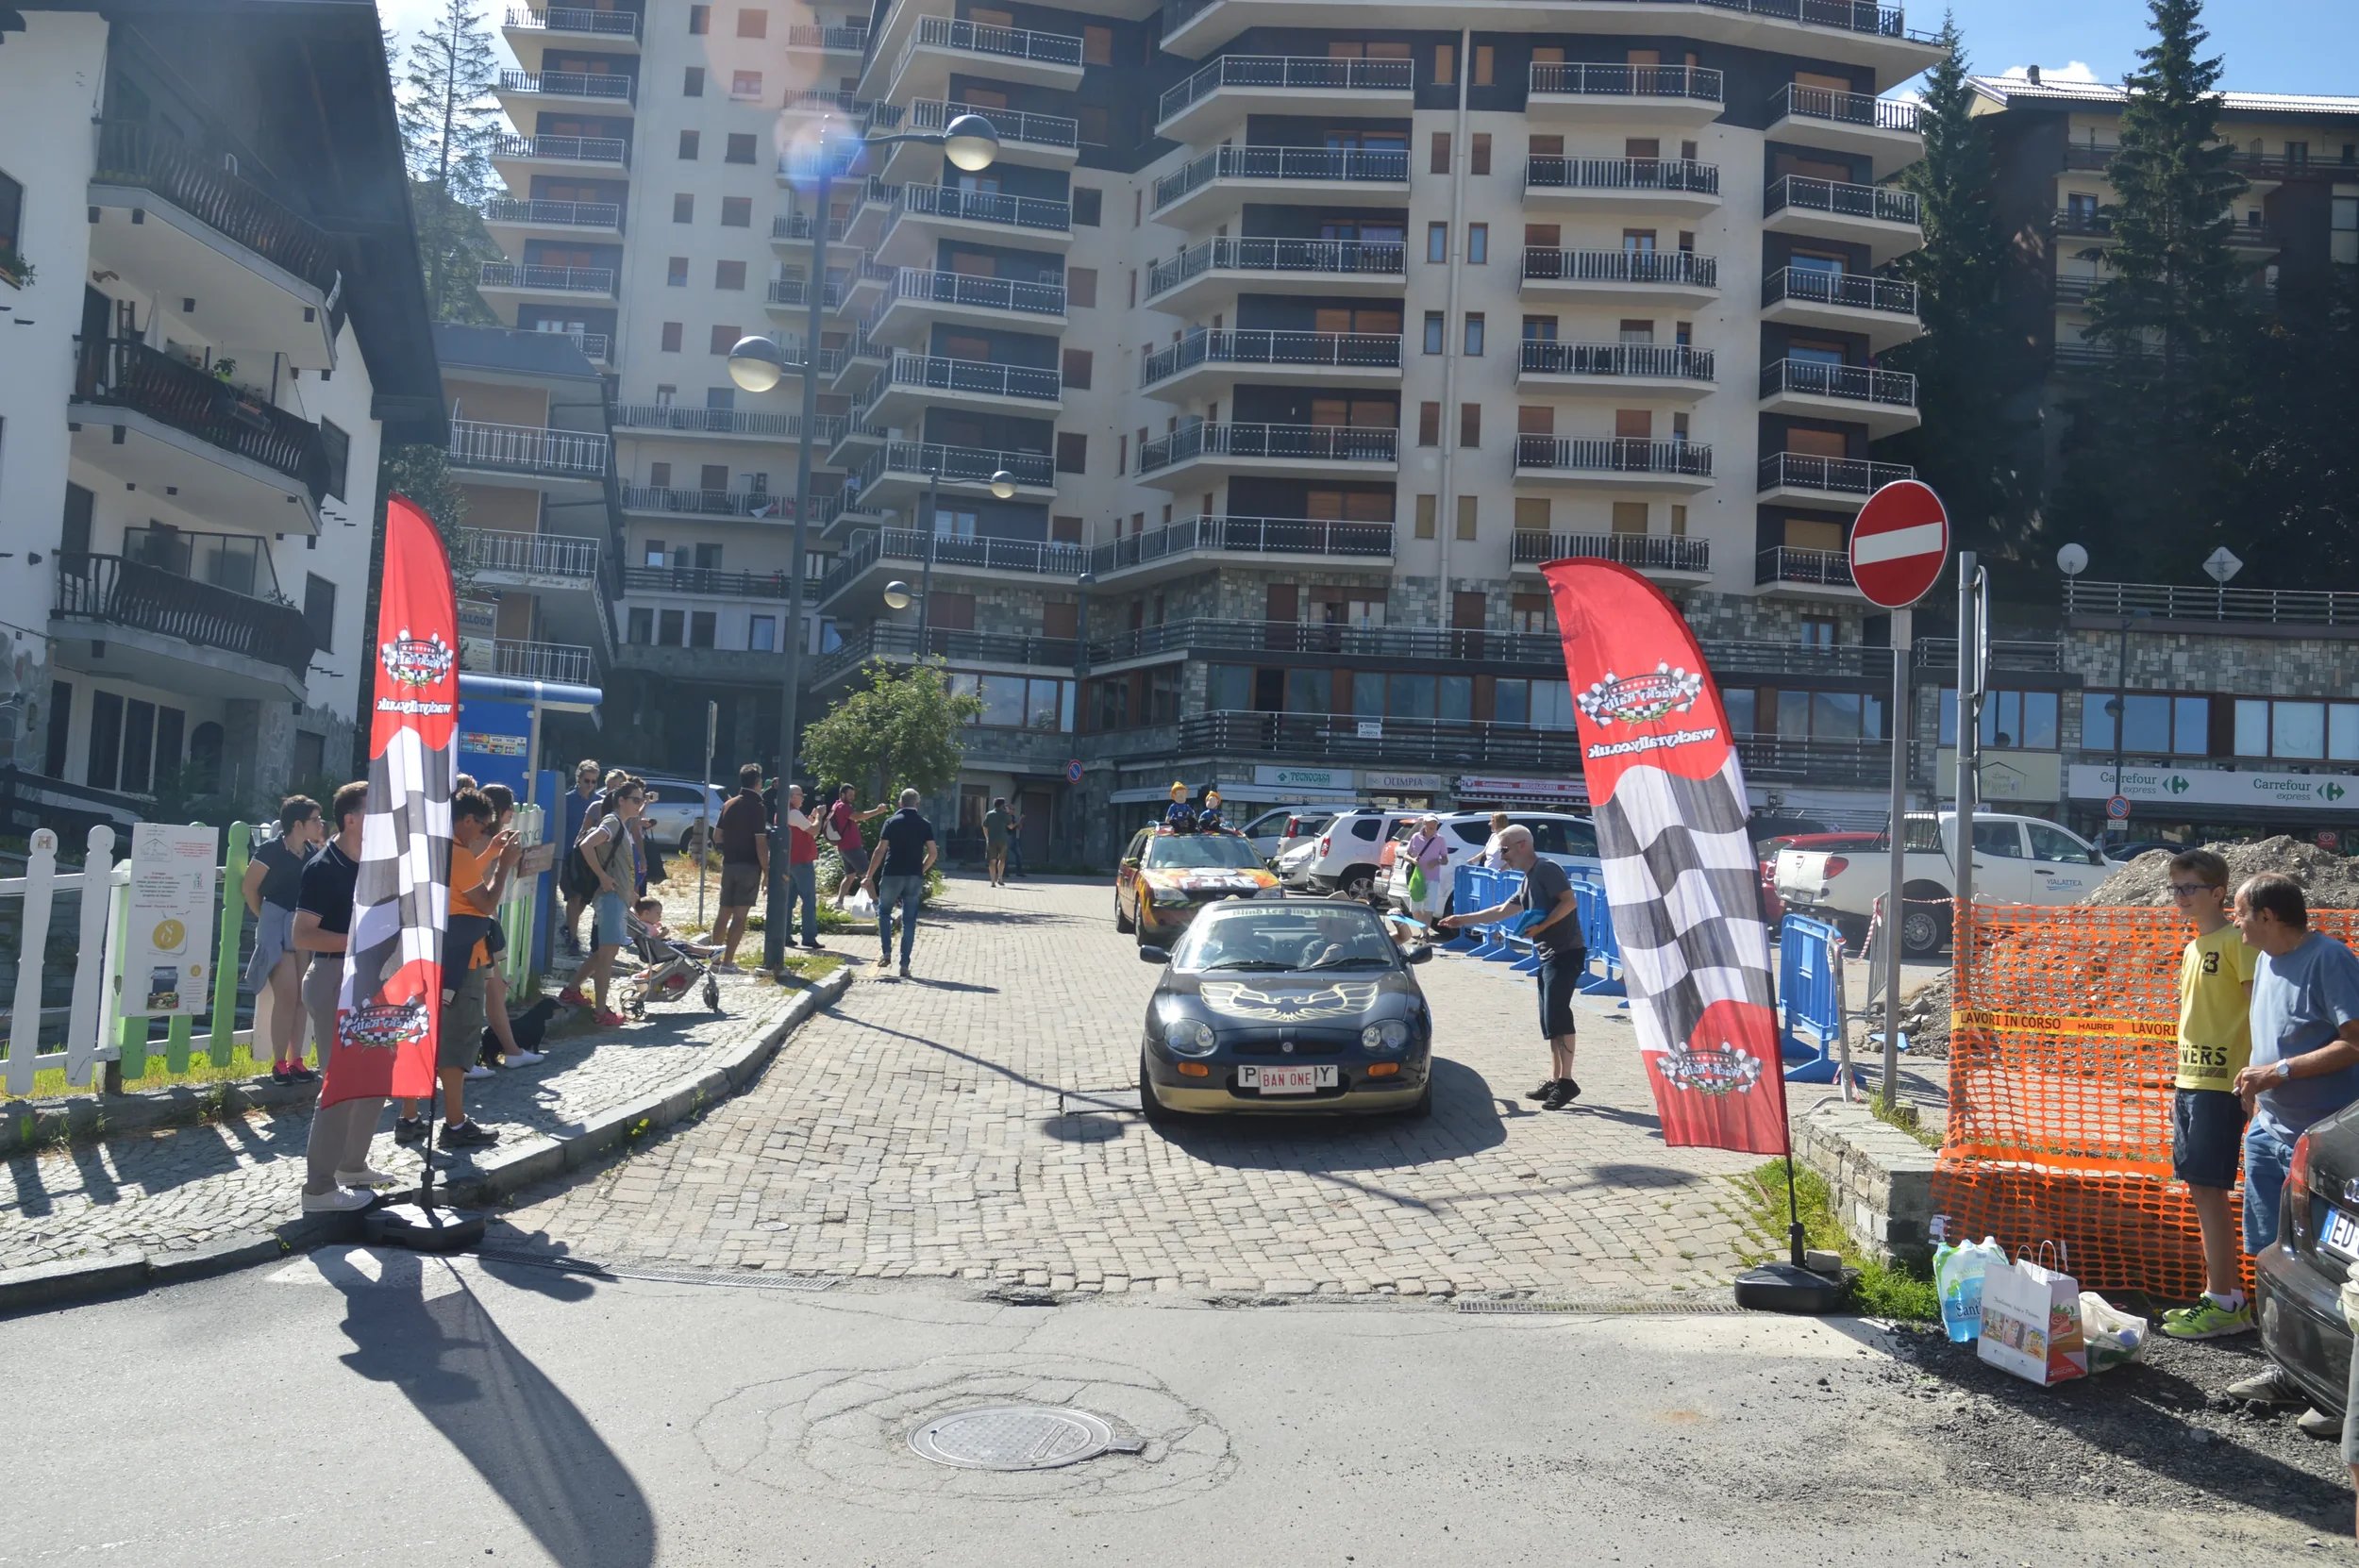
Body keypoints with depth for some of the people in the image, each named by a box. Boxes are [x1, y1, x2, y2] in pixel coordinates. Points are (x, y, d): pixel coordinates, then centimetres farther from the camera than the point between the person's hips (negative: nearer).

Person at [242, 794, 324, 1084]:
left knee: (301, 996, 7)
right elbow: (249, 886, -4)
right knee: (287, 995, -10)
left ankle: (295, 1061, 15)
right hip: (277, 927, -6)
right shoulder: (272, 850, -11)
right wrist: (265, 917, 4)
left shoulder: (314, 852, 5)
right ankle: (279, 1064, 0)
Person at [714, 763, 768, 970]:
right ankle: (727, 962, -6)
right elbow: (760, 843, -16)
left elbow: (717, 835, 13)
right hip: (749, 866, -6)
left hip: (729, 864, 6)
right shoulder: (757, 808, -13)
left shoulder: (729, 805, 7)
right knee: (740, 915, -4)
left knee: (724, 912, 13)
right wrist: (766, 870, -11)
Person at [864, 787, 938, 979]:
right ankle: (904, 965, 3)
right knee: (909, 920, 6)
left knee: (884, 912, 20)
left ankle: (886, 953, 8)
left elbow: (881, 850, -5)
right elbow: (933, 853, 1)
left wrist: (869, 877, -1)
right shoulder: (925, 824, 5)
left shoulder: (891, 822, -1)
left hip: (892, 875, -2)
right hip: (914, 877, 2)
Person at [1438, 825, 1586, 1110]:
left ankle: (1566, 1081, -12)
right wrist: (1462, 920, 28)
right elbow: (1502, 910, 28)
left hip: (1566, 953, -10)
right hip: (1548, 956, 10)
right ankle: (1554, 1081, 13)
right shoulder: (1529, 879, 21)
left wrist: (1541, 926, -25)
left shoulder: (1547, 869, -8)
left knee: (1556, 1017, -13)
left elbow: (1569, 901, -19)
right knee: (1550, 1022, 9)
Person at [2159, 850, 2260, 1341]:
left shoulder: (2237, 941, -10)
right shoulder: (2192, 948, 16)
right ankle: (2223, 1296, 18)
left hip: (2221, 1084, -9)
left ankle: (2224, 1305, 1)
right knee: (2201, 1190, 10)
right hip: (2189, 1082, 9)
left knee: (2208, 1190, -6)